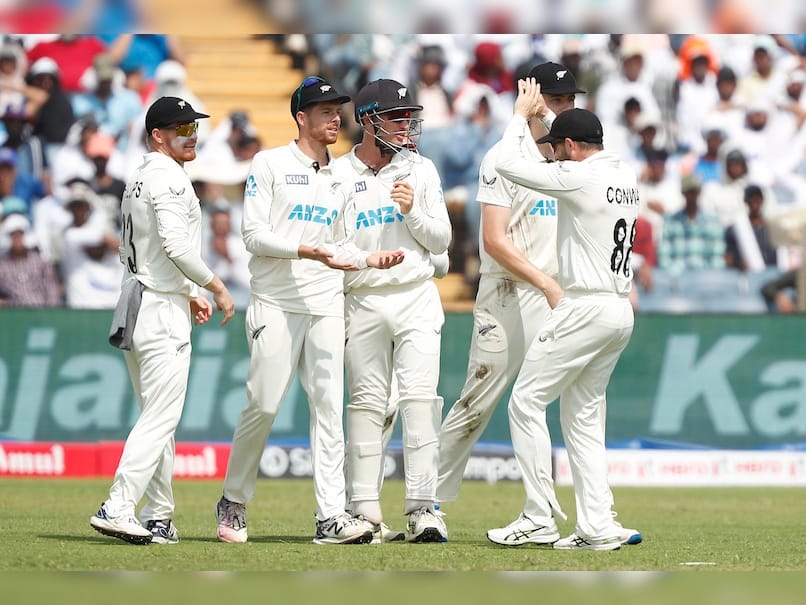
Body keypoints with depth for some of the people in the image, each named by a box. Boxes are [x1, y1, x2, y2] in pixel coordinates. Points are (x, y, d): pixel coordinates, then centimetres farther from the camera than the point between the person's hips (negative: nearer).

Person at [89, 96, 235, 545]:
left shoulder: (138, 180, 18)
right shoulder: (169, 178, -12)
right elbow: (174, 244, -24)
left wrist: (189, 293, 23)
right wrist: (216, 286, -15)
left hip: (136, 304, 10)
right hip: (161, 311, -10)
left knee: (159, 418, 13)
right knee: (161, 417, -12)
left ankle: (159, 519, 13)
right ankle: (118, 508, -20)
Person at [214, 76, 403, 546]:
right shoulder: (271, 165, 1)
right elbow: (254, 235, -7)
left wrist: (372, 259, 0)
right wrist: (306, 251, -20)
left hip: (327, 308, 5)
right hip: (276, 305, -5)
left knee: (329, 406, -4)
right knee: (264, 406, -6)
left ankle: (332, 516, -8)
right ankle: (234, 503, 12)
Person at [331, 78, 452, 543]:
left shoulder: (421, 170, 8)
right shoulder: (339, 175, 2)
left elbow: (441, 239, 6)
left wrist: (413, 210, -11)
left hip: (417, 299, 1)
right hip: (363, 301, -1)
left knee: (420, 399, -9)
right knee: (367, 403, 1)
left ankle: (423, 508, -12)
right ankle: (366, 511, 5)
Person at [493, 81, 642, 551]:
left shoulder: (580, 177, -14)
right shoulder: (627, 176, 11)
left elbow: (508, 164, -10)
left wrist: (521, 115, 4)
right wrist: (537, 116, 29)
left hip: (586, 309, -9)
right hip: (621, 313, 9)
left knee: (527, 400, -1)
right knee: (584, 415, 13)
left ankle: (543, 517, -5)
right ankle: (597, 526, 5)